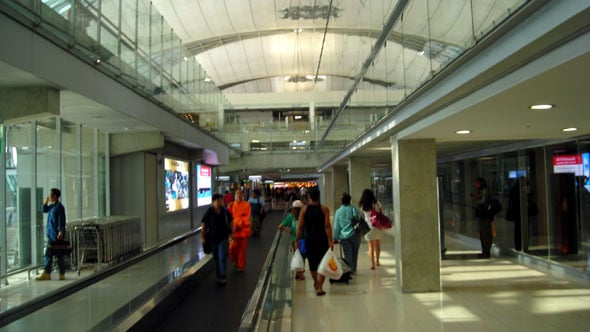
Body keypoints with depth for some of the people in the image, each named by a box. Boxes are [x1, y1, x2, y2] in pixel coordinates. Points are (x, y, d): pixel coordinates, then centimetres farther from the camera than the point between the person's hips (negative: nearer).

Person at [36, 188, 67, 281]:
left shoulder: (59, 206, -13)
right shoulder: (52, 206, 13)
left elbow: (61, 220, -18)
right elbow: (44, 210, 27)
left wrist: (61, 231, -23)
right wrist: (45, 202, 12)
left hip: (57, 234, -9)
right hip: (51, 234, 9)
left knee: (58, 254, -3)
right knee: (48, 253, 10)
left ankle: (62, 274, 5)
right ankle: (46, 273, 14)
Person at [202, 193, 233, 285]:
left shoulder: (225, 212, -4)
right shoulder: (209, 212, -8)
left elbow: (230, 223, 8)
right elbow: (204, 226, -4)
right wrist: (203, 237, -5)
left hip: (223, 237, 0)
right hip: (213, 238, 1)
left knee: (222, 257, -7)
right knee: (216, 257, 12)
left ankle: (222, 277, -4)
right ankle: (218, 275, 28)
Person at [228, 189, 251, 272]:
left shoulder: (246, 205, -3)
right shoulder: (232, 205, 3)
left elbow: (247, 217, -9)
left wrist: (238, 223, -18)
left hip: (243, 229, -1)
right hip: (234, 230, 1)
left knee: (242, 248, 5)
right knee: (233, 247, -5)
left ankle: (241, 266, 19)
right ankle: (235, 261, 24)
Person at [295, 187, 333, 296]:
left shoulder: (304, 209, -1)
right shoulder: (324, 209, -4)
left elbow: (300, 227, -3)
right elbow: (327, 226, -12)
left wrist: (297, 240, 4)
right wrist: (330, 241, -11)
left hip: (309, 239, 2)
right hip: (322, 239, -2)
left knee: (312, 263, 18)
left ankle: (316, 283, 38)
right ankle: (320, 287, -4)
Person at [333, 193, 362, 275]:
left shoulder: (338, 212, 2)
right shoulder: (353, 210, -1)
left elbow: (336, 227, 4)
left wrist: (335, 238, 9)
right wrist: (360, 231, 15)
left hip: (344, 237, 0)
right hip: (355, 234, 0)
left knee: (348, 255, 3)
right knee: (354, 253, 12)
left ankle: (349, 270, -3)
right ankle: (353, 270, 18)